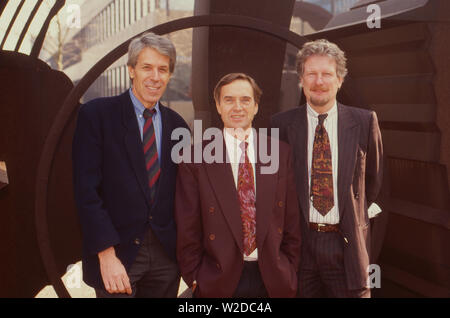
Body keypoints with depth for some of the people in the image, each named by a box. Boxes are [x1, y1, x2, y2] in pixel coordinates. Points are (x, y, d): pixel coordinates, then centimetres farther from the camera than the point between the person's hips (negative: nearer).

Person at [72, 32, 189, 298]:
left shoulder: (177, 124, 7)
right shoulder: (96, 114, -5)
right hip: (118, 254, -4)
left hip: (166, 255, 4)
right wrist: (106, 253, -17)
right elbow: (87, 190, -11)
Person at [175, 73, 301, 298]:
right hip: (218, 282, -2)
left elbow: (291, 222, 6)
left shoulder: (280, 153, 4)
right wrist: (195, 279, -3)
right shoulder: (196, 158, -3)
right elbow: (187, 228, -1)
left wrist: (289, 273, 3)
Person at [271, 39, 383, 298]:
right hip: (299, 242, 0)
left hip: (347, 247, 0)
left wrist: (353, 215, 11)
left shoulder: (365, 122, 0)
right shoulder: (282, 124, 0)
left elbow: (373, 179, 12)